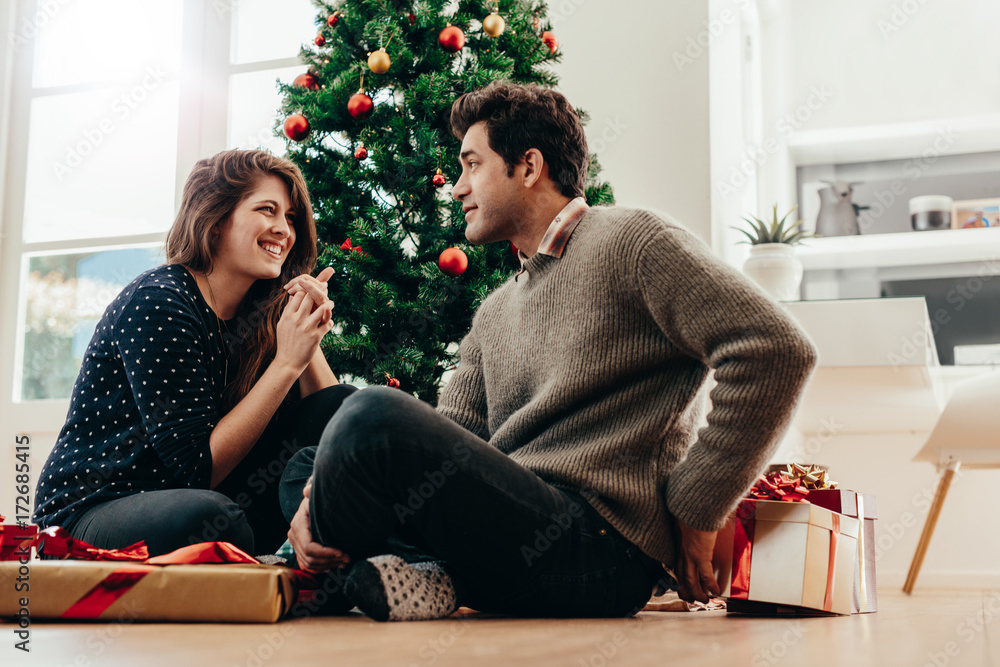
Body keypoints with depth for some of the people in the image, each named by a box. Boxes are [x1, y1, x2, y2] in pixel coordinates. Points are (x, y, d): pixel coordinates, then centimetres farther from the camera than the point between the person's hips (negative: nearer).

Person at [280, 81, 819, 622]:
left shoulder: (633, 242, -2)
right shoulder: (495, 313, 24)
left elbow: (778, 351, -13)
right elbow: (443, 440, 15)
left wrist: (694, 510, -11)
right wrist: (323, 495, -4)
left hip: (595, 551, -9)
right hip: (516, 528, 9)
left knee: (375, 415, -24)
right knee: (303, 466, 16)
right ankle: (424, 574, -9)